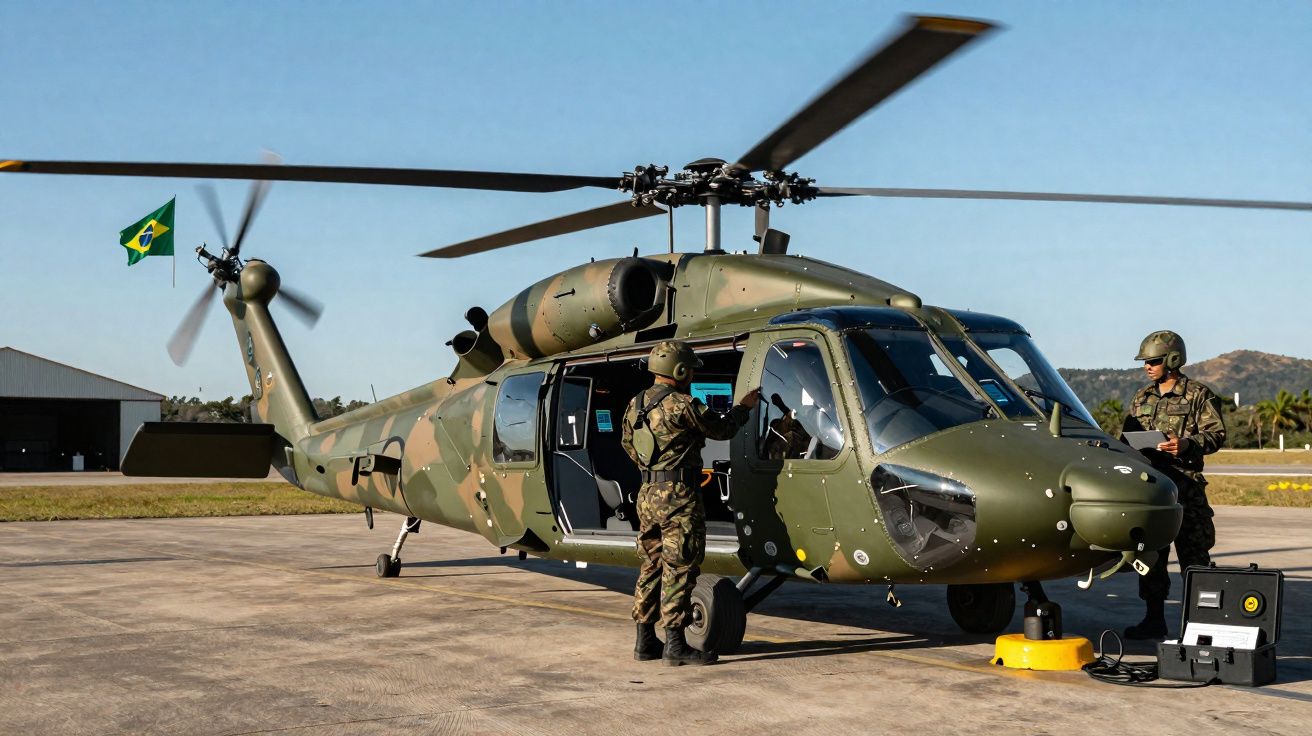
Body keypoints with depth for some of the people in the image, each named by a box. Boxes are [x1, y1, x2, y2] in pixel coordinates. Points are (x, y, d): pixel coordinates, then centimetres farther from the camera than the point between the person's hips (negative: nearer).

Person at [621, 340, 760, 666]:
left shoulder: (636, 404, 10)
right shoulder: (682, 406, -14)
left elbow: (628, 443, 23)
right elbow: (720, 429, -3)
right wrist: (744, 407, 15)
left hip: (648, 494, 8)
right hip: (678, 496, -8)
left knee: (652, 566, 14)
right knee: (679, 569, -4)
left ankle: (645, 641, 18)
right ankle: (675, 645, -3)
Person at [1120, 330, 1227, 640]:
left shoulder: (1198, 395, -1)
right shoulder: (1142, 398, 17)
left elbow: (1217, 433, -7)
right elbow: (1129, 437, 22)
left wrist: (1187, 444, -23)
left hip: (1186, 485, -6)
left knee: (1193, 555, -4)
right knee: (1150, 553, 8)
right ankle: (1154, 619, 15)